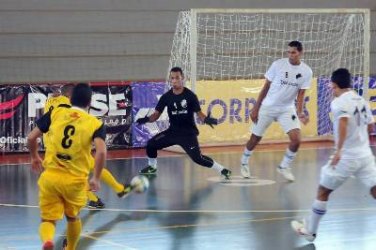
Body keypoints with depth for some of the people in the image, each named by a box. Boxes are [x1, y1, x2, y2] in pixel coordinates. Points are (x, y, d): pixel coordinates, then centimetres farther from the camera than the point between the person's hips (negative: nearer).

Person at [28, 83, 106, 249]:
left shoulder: (55, 113, 4)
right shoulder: (95, 123, -1)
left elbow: (31, 138, 4)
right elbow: (101, 152, -17)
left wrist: (34, 158, 22)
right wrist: (95, 178, -8)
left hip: (50, 177, 0)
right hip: (75, 180, 0)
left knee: (48, 219, 8)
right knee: (73, 218, 26)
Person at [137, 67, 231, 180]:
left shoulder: (190, 96, -12)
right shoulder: (166, 97, -3)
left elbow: (199, 113, -8)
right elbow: (157, 114, 1)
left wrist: (206, 119, -30)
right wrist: (147, 119, -19)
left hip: (188, 133, -4)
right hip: (173, 131, 4)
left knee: (197, 158, -18)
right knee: (151, 144, -4)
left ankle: (222, 170, -4)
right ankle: (152, 167, 22)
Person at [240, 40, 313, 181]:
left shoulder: (306, 71, -9)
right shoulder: (278, 65, -14)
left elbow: (300, 94, -4)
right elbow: (266, 87, -5)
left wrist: (300, 112, -22)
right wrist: (255, 109, -4)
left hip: (287, 109, 1)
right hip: (268, 106, -1)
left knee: (296, 139, -13)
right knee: (255, 138, 6)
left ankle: (284, 167, 10)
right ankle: (244, 163, 33)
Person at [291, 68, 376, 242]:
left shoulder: (339, 102, -10)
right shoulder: (362, 100, 12)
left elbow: (344, 123, -30)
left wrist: (338, 150, -34)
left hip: (346, 157, -6)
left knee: (323, 191, 12)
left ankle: (310, 231, 23)